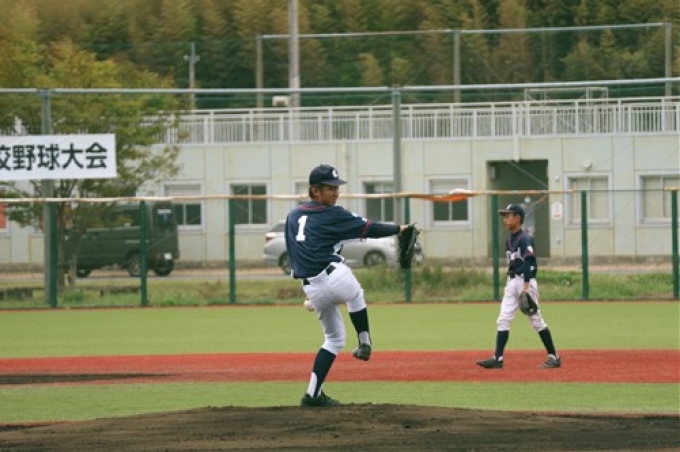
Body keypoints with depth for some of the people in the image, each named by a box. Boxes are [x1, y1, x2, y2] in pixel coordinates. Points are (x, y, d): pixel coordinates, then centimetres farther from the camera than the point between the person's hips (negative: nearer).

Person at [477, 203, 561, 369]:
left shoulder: (525, 239, -12)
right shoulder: (509, 240, 14)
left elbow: (529, 263, -20)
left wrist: (526, 287, -27)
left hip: (525, 281, -9)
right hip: (512, 281, 9)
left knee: (536, 320, -3)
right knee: (503, 320, 0)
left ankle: (554, 357, 5)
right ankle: (497, 358, -4)